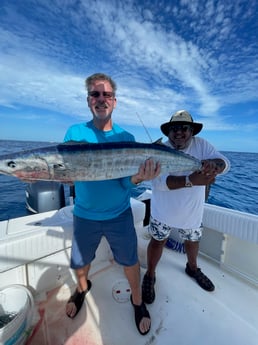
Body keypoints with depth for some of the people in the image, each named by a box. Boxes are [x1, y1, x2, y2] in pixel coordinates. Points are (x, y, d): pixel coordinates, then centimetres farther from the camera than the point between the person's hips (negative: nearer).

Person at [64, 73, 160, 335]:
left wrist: (138, 177, -33)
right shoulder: (75, 133, -5)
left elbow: (125, 182, -12)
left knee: (130, 261, 16)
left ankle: (137, 302, 49)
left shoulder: (126, 138, -7)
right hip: (84, 216, 2)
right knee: (79, 263, 22)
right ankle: (82, 288, 59)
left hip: (120, 216, -1)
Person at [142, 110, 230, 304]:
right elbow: (158, 182, -31)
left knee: (193, 241, 26)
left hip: (192, 213, 4)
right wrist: (191, 180, -45)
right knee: (158, 242, 14)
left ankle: (192, 268, 58)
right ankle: (150, 275, 41)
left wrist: (212, 163, -41)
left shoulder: (201, 144, -7)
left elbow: (224, 163, -17)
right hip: (163, 212, -3)